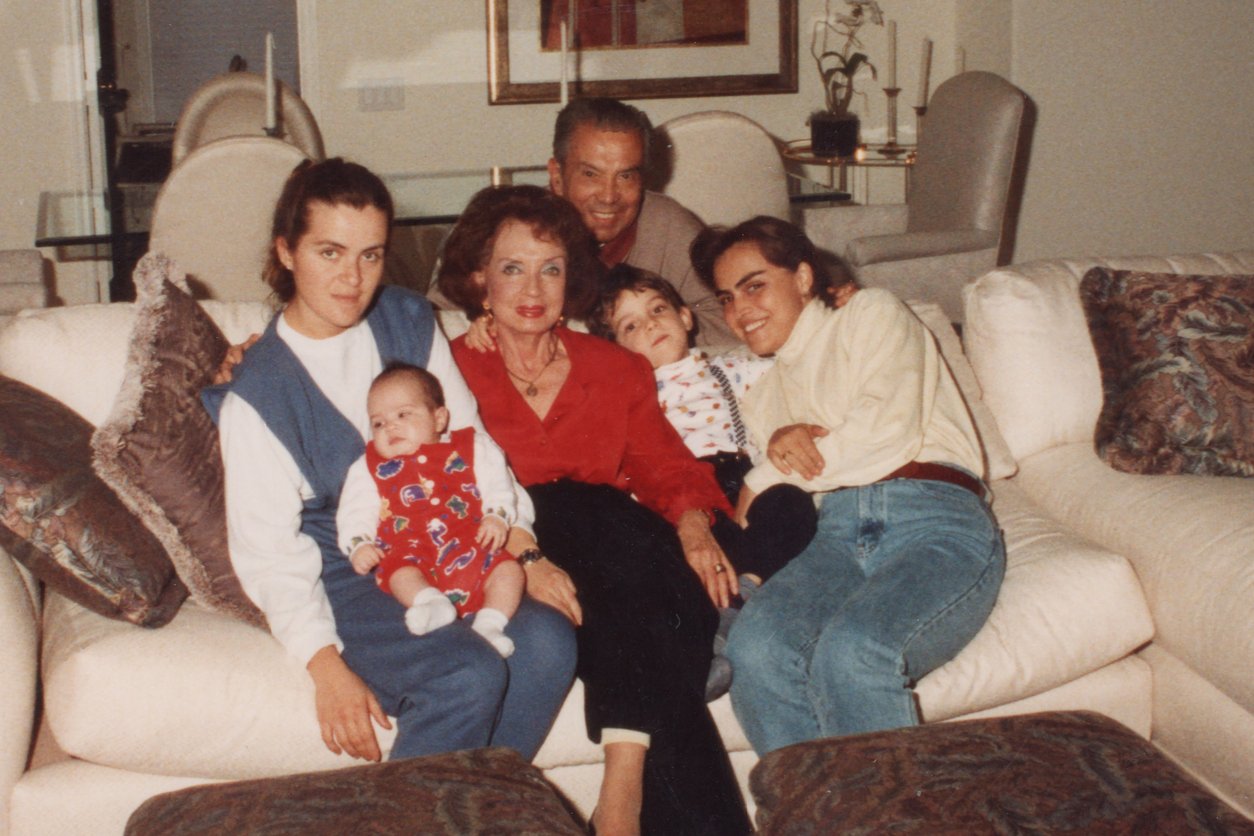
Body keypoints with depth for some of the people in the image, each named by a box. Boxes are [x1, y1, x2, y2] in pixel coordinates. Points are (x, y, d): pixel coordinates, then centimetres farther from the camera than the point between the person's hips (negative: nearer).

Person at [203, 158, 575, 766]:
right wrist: (326, 666, -22)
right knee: (469, 675, -30)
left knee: (547, 641, -24)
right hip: (340, 581, -5)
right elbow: (268, 550, -9)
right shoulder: (255, 395, -8)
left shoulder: (409, 322, 6)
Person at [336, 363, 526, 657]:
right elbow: (356, 512, 10)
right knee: (401, 573, -33)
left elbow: (497, 486, 12)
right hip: (409, 553, -1)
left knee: (509, 569, -21)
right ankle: (433, 605, -54)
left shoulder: (471, 449, 17)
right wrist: (358, 545, -10)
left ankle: (489, 625, -32)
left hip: (471, 548, 2)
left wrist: (497, 517, -8)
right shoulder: (369, 468, 19)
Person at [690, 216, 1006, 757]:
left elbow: (889, 435, -1)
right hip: (835, 531, 4)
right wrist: (780, 446, -4)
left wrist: (767, 478, 5)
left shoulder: (871, 313, 18)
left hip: (932, 518, -4)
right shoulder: (760, 391, 33)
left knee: (850, 653, -36)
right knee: (755, 649, -32)